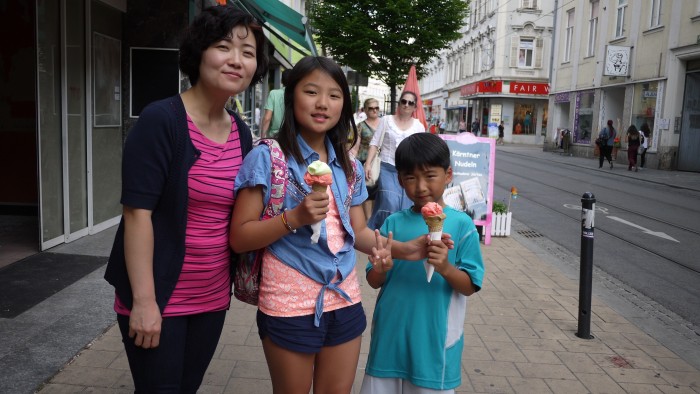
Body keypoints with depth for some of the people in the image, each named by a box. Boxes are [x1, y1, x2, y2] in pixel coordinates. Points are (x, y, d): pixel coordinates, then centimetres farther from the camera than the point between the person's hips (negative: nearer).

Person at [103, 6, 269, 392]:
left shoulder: (241, 133, 4)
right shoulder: (161, 119, -15)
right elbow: (137, 212, -18)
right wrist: (143, 301, -19)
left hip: (212, 298, 6)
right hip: (156, 297, -5)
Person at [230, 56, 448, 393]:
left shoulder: (350, 167, 8)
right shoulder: (268, 158, -10)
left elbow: (358, 232, 10)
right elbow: (239, 238, -12)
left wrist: (401, 248, -6)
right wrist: (294, 218, -25)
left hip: (345, 301, 5)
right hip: (290, 305, -5)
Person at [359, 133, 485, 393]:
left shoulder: (461, 224, -7)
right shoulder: (393, 223, 1)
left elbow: (470, 286, -6)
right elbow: (374, 282, 4)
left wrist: (446, 268, -25)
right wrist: (381, 269, -18)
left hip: (434, 339, -2)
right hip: (390, 335, 3)